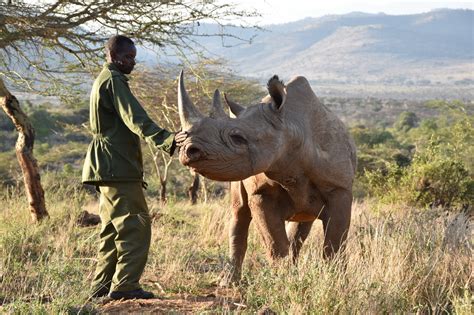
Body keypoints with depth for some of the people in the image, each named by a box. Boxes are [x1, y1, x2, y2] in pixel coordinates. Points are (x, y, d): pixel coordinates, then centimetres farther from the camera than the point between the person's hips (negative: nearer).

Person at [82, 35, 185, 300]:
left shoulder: (104, 80, 22)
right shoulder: (114, 81, -11)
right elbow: (135, 119, -26)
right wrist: (167, 140, -37)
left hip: (108, 168, 11)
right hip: (118, 168, -11)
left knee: (114, 228, 14)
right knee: (136, 226, -12)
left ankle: (103, 286, 17)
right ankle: (125, 285, -14)